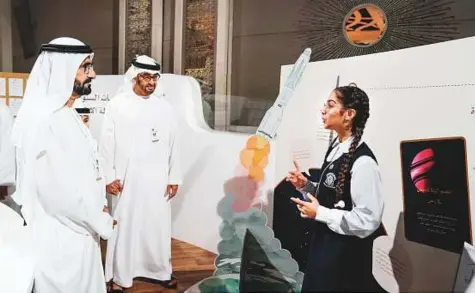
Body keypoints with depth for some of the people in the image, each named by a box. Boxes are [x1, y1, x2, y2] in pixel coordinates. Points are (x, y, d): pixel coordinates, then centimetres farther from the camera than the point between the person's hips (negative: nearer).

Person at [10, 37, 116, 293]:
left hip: (78, 228, 9)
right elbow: (58, 188, -25)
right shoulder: (44, 119, -23)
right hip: (60, 235, -9)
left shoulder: (65, 113, 8)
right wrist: (101, 222, -13)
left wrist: (97, 208, 6)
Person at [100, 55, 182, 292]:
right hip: (126, 179, -2)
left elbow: (173, 144, 6)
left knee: (158, 226, 10)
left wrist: (174, 178, 4)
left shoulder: (164, 106, 4)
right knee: (125, 226, 5)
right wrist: (109, 177, -7)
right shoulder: (117, 105, -3)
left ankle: (161, 271, 27)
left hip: (157, 179, 3)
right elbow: (107, 144, -3)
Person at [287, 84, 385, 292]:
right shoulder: (335, 148, 2)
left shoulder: (362, 161, -24)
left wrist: (319, 213, -21)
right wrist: (305, 185, -2)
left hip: (345, 254, -8)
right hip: (323, 244, 8)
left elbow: (368, 221, -24)